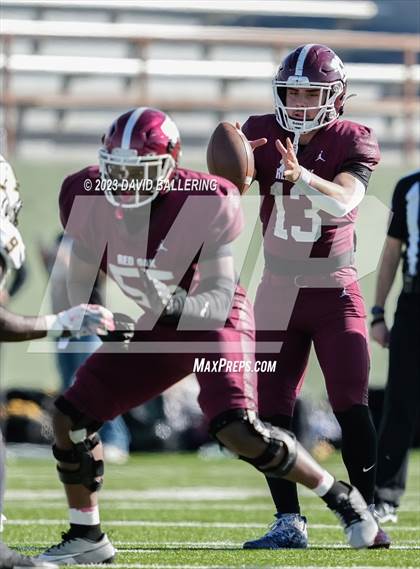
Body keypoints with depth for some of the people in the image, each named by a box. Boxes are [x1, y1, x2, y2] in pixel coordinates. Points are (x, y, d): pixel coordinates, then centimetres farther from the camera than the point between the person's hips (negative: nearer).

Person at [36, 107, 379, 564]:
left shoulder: (202, 206, -27)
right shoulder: (91, 201, -13)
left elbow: (220, 299, -26)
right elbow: (80, 279, 5)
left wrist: (178, 306, -43)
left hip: (214, 322, -6)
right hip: (154, 330, 6)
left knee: (239, 431, -25)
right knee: (70, 417, -4)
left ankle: (340, 497, -4)